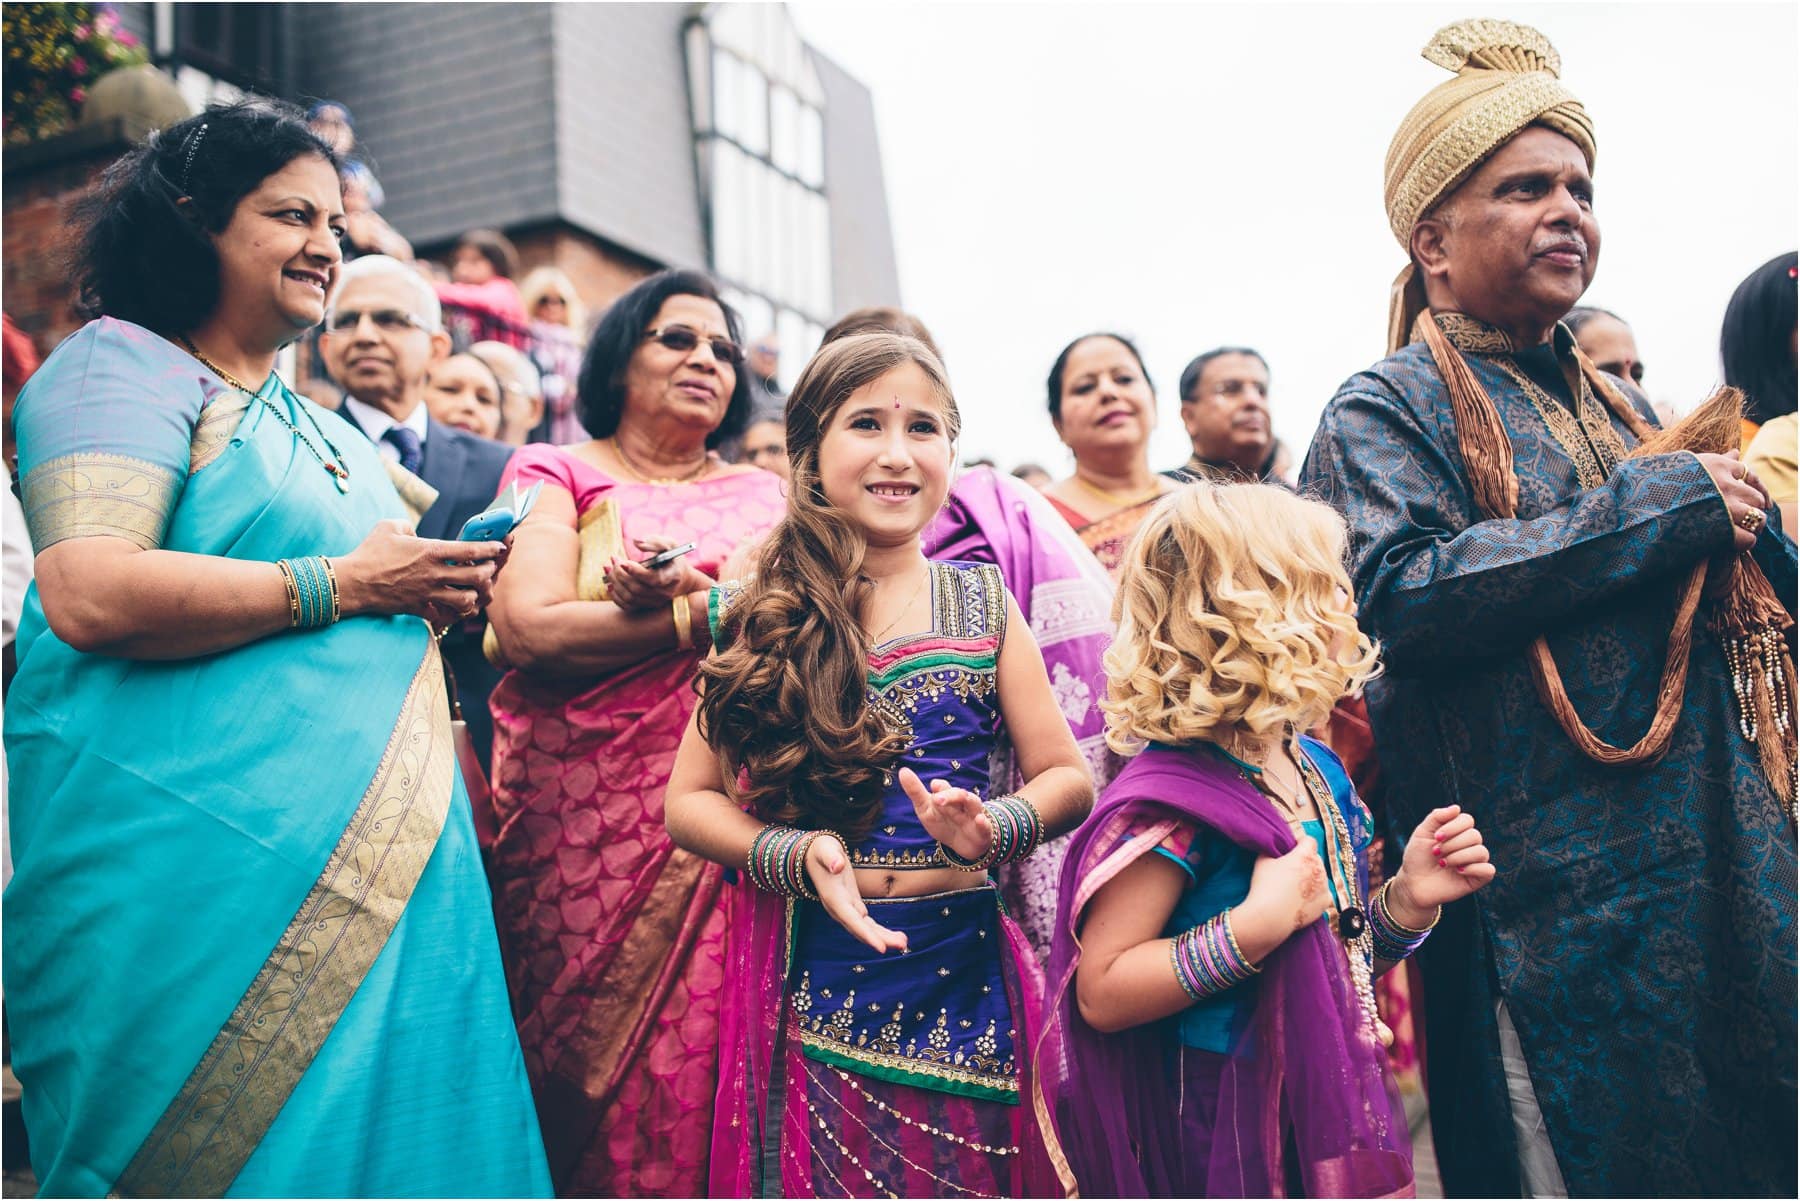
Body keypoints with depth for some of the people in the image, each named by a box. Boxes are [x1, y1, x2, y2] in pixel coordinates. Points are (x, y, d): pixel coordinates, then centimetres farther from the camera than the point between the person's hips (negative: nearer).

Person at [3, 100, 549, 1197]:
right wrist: (341, 585, -15)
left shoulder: (328, 431, 22)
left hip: (369, 854, 8)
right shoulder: (126, 366, -3)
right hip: (197, 858, -8)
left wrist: (433, 595, 9)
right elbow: (90, 596, -20)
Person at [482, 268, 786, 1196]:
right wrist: (713, 613, -7)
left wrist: (681, 588, -14)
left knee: (703, 1060, -1)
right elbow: (527, 629, -9)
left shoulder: (764, 498, 17)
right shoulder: (559, 476, 9)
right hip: (581, 829, -2)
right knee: (576, 1074, 1)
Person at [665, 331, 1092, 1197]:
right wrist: (796, 855, -16)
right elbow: (690, 801, 2)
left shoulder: (980, 602, 5)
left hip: (963, 969, 1)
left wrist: (991, 828, -16)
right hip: (811, 976, -1)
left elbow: (1066, 776, 5)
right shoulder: (761, 616, 1)